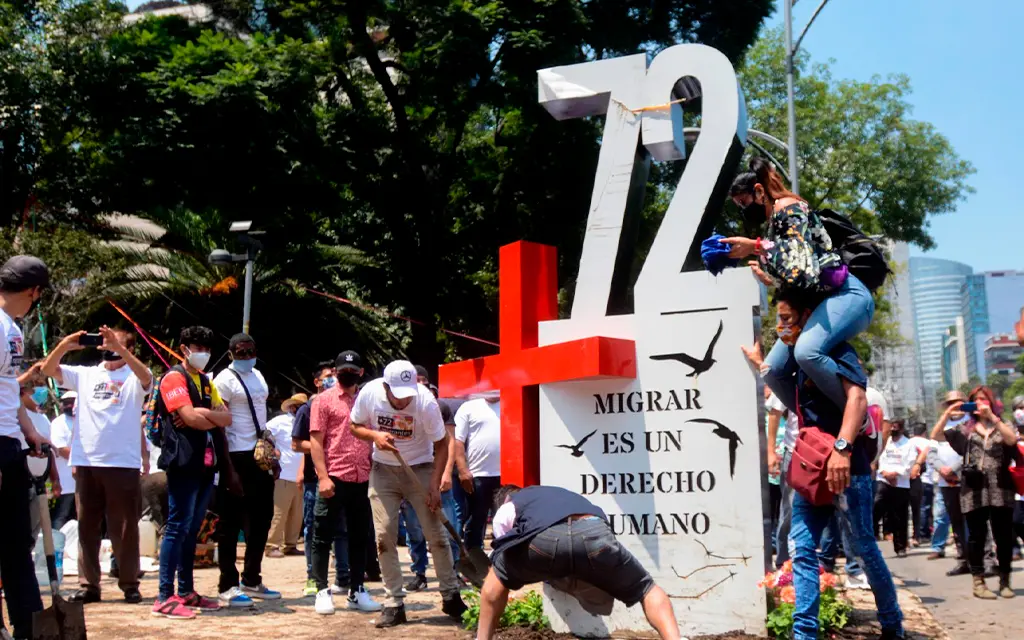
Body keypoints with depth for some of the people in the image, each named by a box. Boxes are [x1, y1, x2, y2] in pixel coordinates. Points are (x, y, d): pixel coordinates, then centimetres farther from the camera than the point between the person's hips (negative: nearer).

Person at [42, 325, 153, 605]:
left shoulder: (134, 378, 2)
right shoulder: (85, 374, 12)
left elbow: (146, 376, -21)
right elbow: (48, 369, 5)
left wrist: (119, 348, -30)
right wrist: (63, 346, -13)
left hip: (123, 463, -4)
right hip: (86, 462, 4)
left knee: (124, 528, 2)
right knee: (87, 526, 9)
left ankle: (129, 584, 11)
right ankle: (88, 584, 17)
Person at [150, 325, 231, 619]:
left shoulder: (206, 381, 20)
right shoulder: (174, 377, -6)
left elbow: (227, 418, 11)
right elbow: (191, 418, -18)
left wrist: (203, 414, -7)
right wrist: (213, 416, -1)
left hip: (206, 463, 8)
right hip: (184, 462, -8)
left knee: (192, 529, 11)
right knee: (177, 527, -9)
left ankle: (187, 592, 17)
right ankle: (165, 598, -7)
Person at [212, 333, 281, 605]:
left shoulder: (257, 376, 14)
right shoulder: (224, 380, -9)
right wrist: (229, 469, -18)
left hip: (260, 456, 8)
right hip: (237, 457, -8)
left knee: (261, 519, 13)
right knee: (231, 524, 0)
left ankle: (251, 580, 25)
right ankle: (228, 586, 9)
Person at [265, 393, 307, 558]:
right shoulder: (279, 422, -4)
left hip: (300, 478, 7)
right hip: (283, 476, -6)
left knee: (296, 515, 9)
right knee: (278, 514, -5)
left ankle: (290, 545, 17)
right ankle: (272, 546, 1)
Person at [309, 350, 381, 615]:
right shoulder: (324, 400, 1)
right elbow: (316, 441, -4)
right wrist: (323, 477, -13)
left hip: (363, 480, 4)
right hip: (334, 479, -4)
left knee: (360, 538, 10)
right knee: (323, 537, 1)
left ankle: (356, 592, 19)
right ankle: (322, 591, 11)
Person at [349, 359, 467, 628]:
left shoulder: (426, 400, -24)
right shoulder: (369, 393, -18)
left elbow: (441, 444, -14)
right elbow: (355, 426, 0)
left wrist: (434, 485, -21)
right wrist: (374, 435, -23)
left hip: (420, 468, -2)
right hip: (383, 470, 2)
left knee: (436, 535, -1)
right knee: (384, 537, -2)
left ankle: (451, 597, 15)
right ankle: (394, 604, 7)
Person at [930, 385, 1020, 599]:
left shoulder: (1001, 427, 11)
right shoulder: (966, 430, 12)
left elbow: (1012, 439, -12)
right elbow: (935, 436, 5)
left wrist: (992, 416, -16)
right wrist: (948, 413, -3)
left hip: (1000, 491, 0)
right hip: (974, 492, 0)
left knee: (1004, 537, 3)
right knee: (976, 537, 2)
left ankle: (1004, 581, 16)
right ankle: (978, 582, 7)